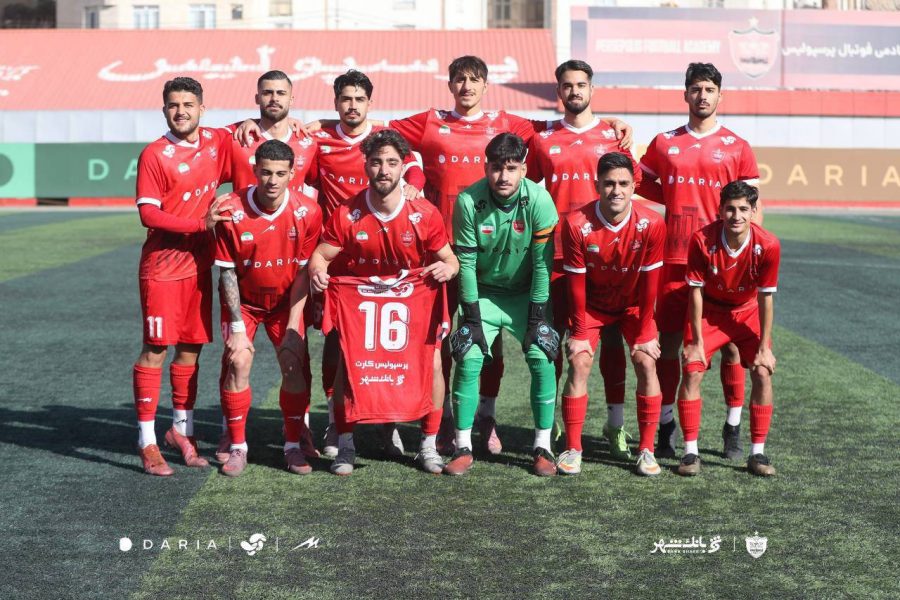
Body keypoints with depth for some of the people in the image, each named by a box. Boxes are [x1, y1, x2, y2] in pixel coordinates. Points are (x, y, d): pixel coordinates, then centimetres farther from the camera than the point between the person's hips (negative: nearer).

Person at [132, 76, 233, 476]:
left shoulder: (217, 142, 6)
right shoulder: (154, 155, -9)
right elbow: (148, 214, -15)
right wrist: (201, 223, -21)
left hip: (199, 264, 5)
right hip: (162, 266, -5)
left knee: (191, 347, 10)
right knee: (155, 349, -3)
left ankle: (181, 429, 23)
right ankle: (147, 441, 3)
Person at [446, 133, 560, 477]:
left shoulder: (539, 200, -20)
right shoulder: (468, 201, -19)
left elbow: (542, 262, -16)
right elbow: (465, 262, -13)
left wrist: (537, 316, -15)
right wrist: (472, 316, -14)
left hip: (527, 293, 0)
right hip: (483, 292, 0)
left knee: (542, 359, -12)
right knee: (469, 359, -13)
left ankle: (543, 448, 2)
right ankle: (463, 448, 0)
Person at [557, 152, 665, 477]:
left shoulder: (651, 224, -24)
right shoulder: (576, 224, -26)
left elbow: (650, 282, -15)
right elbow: (576, 283, -17)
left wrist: (644, 333, -11)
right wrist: (580, 333, -12)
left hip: (634, 304, 1)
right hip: (592, 303, 0)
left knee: (646, 363, -12)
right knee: (579, 364, -13)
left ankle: (646, 450, -2)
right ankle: (572, 450, -4)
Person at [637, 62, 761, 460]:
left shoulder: (737, 148, 4)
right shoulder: (664, 143, 9)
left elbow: (753, 207, 5)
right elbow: (641, 182, 21)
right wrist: (677, 200, 2)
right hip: (675, 259, 1)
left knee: (731, 344, 2)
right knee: (668, 342, 3)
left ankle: (733, 429, 13)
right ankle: (665, 426, 15)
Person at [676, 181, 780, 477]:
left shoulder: (768, 245, -25)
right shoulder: (702, 240, -27)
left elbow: (766, 298, -16)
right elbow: (696, 292, -18)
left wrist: (764, 348, -14)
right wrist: (697, 342, -16)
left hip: (748, 312, 1)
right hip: (709, 311, -1)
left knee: (763, 373, -11)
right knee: (692, 371, -14)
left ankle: (757, 452, 1)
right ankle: (690, 451, -5)